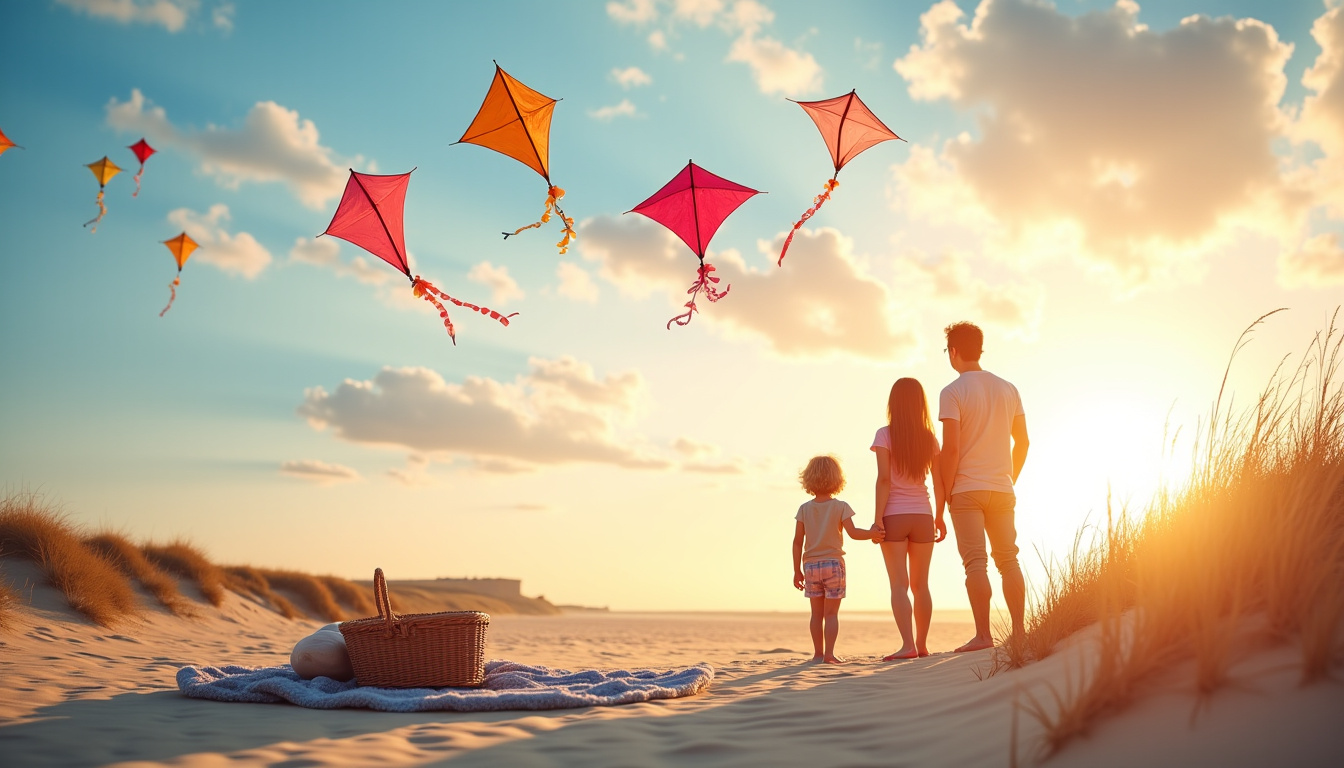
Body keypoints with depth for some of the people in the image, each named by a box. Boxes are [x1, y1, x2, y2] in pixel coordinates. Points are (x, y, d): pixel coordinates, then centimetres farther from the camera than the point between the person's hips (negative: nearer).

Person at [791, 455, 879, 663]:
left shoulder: (804, 509, 3)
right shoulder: (840, 507, -4)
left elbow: (797, 542, 1)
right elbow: (853, 533, -15)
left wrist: (797, 570, 6)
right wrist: (874, 533, -4)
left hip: (811, 566, 2)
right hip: (833, 564, -2)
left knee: (817, 613, 9)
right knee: (831, 613, 1)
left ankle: (818, 653, 11)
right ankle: (829, 653, -5)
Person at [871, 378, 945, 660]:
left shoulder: (885, 435, -6)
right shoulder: (930, 438, 4)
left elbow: (884, 479, -13)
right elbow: (939, 481, 4)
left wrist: (877, 518, -12)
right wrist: (939, 517, 13)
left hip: (894, 516, -3)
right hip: (922, 517, 3)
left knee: (899, 584, -3)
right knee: (920, 584, 13)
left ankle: (908, 645, -13)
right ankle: (921, 644, 17)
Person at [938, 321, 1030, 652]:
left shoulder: (952, 392, -7)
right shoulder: (1008, 389, 10)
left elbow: (951, 448, -14)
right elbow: (1022, 442, 12)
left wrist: (946, 491, -6)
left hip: (967, 489, -5)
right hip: (1002, 489, 5)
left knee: (975, 562, -5)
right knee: (1008, 559, 9)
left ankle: (983, 635, -7)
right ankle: (1018, 632, 10)